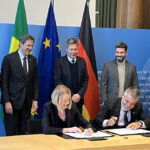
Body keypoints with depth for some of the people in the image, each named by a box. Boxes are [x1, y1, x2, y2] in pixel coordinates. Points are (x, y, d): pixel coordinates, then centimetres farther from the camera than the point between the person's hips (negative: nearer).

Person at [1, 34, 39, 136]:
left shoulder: (33, 60, 10)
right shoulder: (9, 58, -5)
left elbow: (35, 81, 12)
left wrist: (35, 100, 4)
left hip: (27, 103, 4)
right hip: (12, 102, -4)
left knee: (24, 133, 7)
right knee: (11, 134, 0)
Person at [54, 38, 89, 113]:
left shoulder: (82, 61, 7)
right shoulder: (60, 62, -4)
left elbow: (86, 79, 7)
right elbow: (58, 81, -7)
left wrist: (80, 94, -7)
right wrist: (71, 95, -12)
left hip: (78, 99, 3)